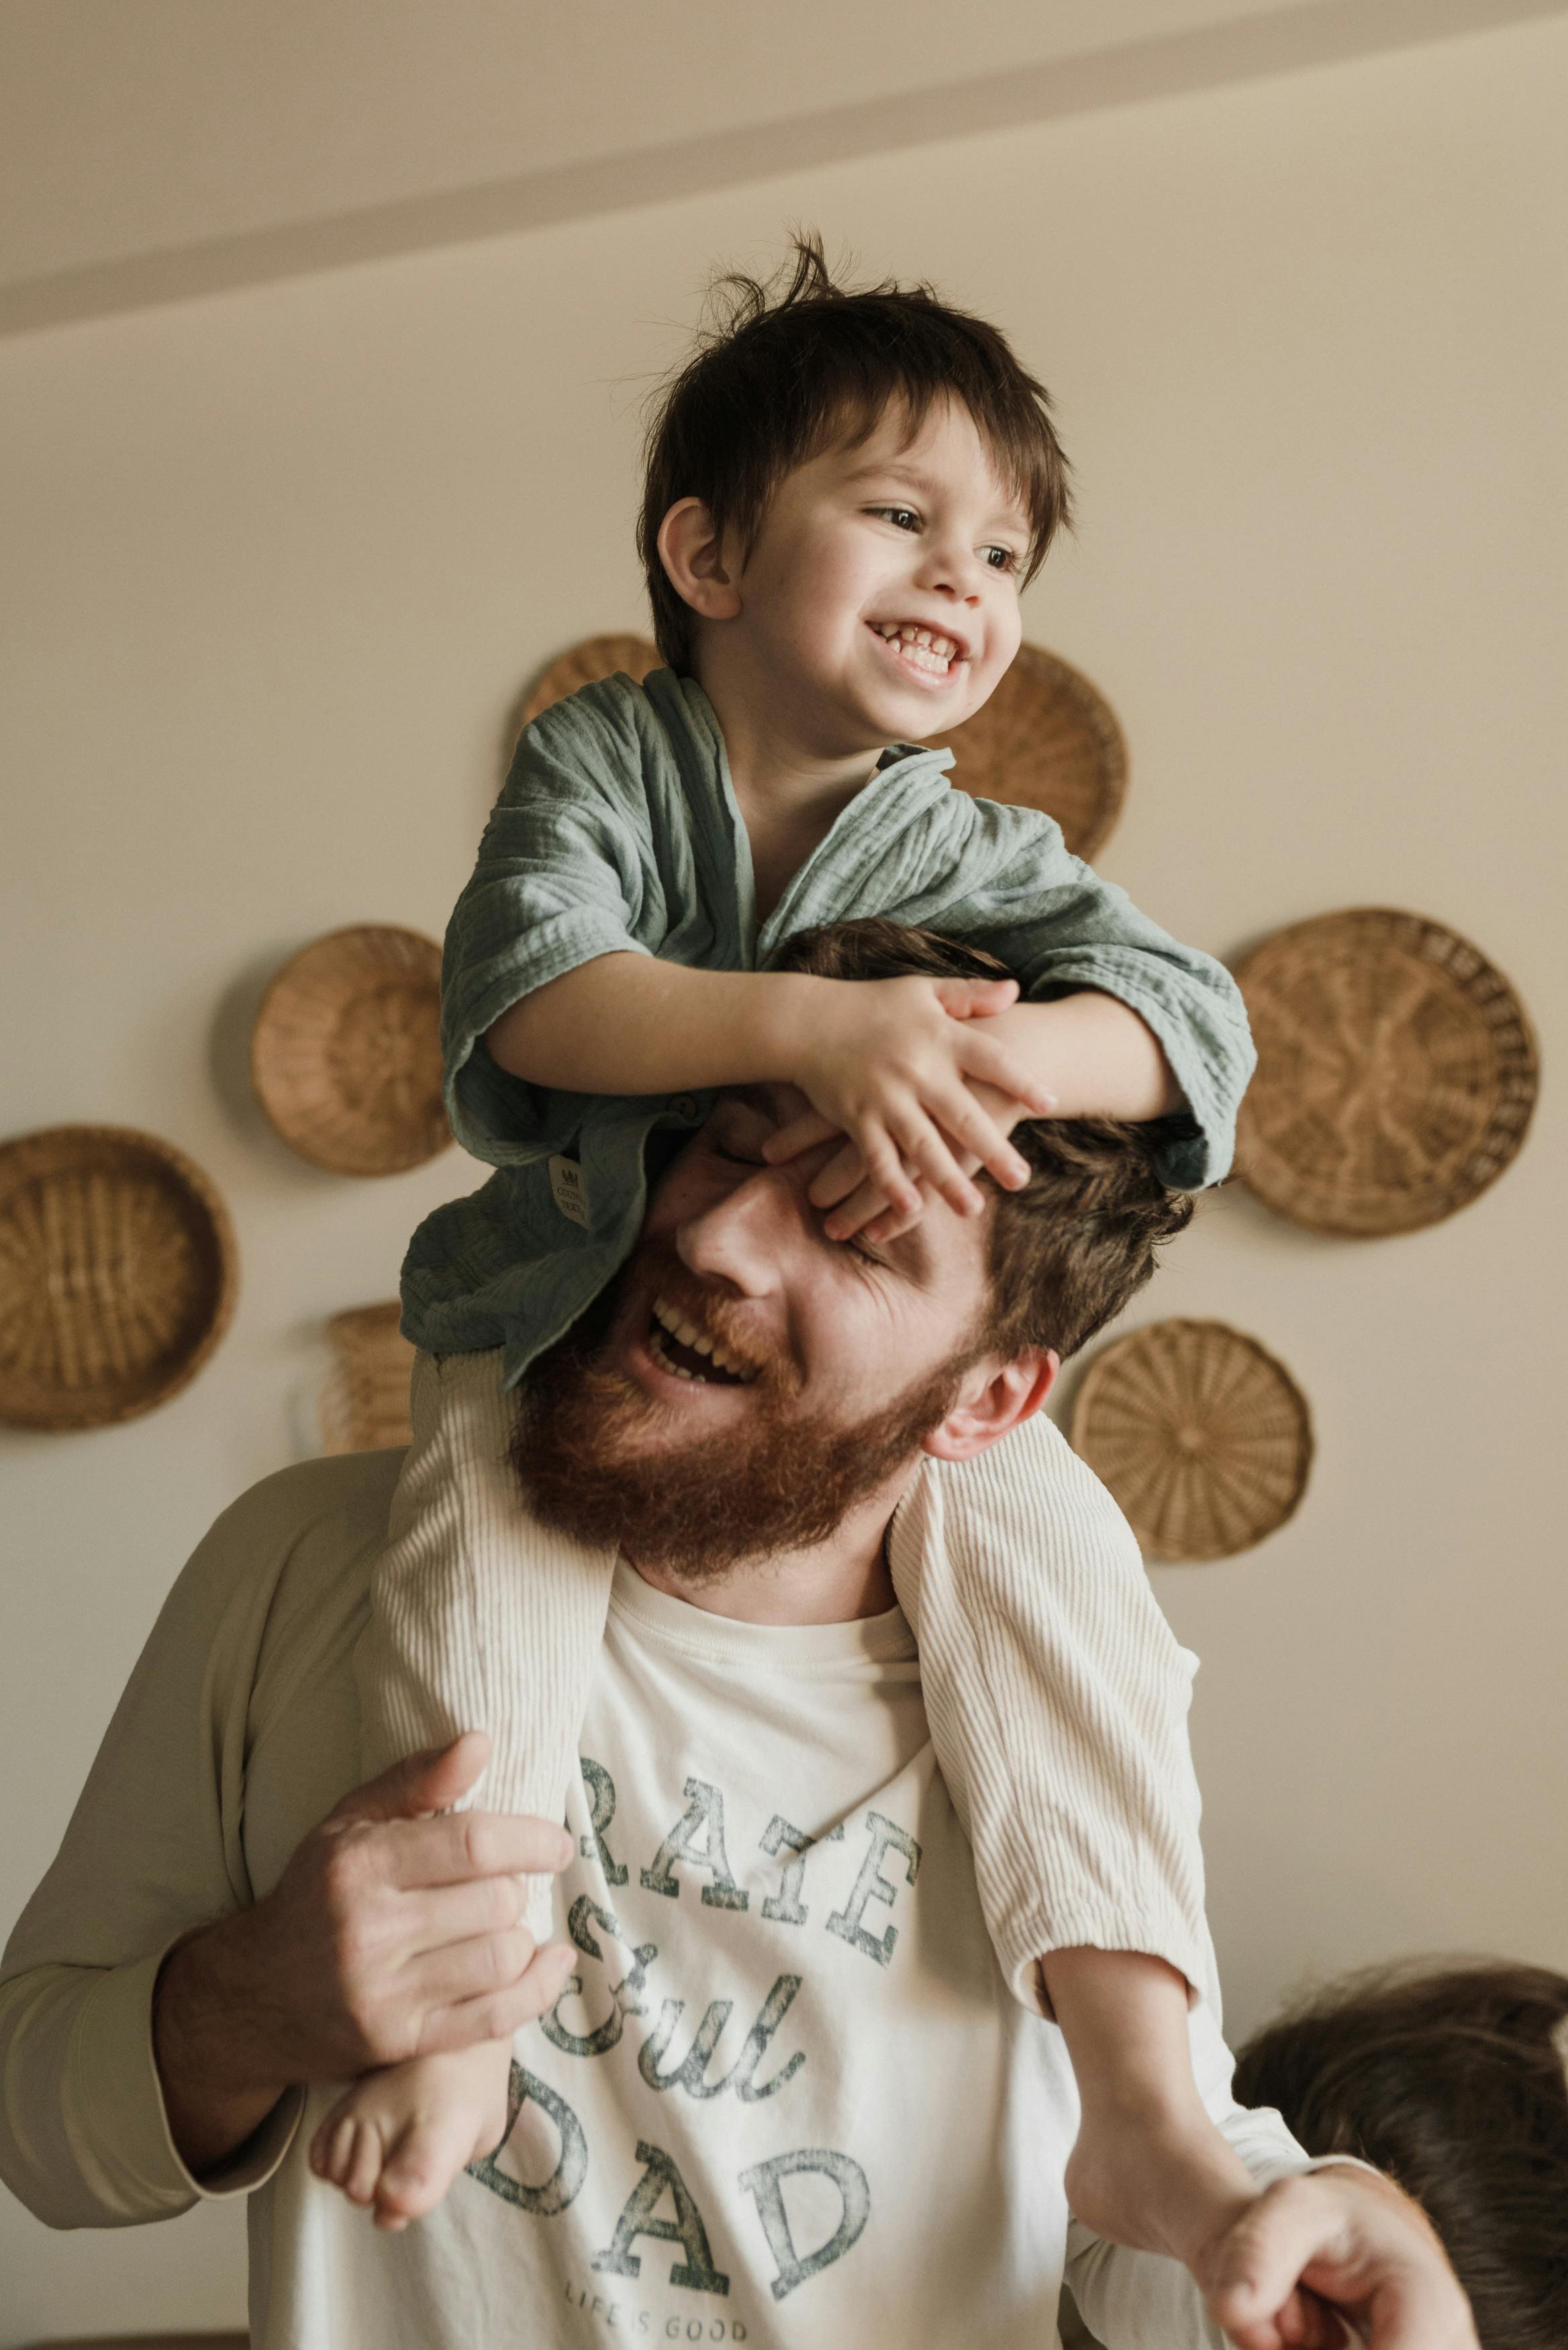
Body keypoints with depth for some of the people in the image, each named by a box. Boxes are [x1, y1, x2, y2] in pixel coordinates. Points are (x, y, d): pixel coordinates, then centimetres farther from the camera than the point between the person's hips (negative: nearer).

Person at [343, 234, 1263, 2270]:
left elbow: (1192, 1015, -18)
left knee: (1048, 1563, -23)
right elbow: (523, 989, -28)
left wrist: (994, 1061, -40)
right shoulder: (599, 761, -9)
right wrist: (811, 1023, -42)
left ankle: (1142, 2100, -22)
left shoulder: (972, 855, -4)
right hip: (572, 1312, -1)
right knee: (487, 1546, -31)